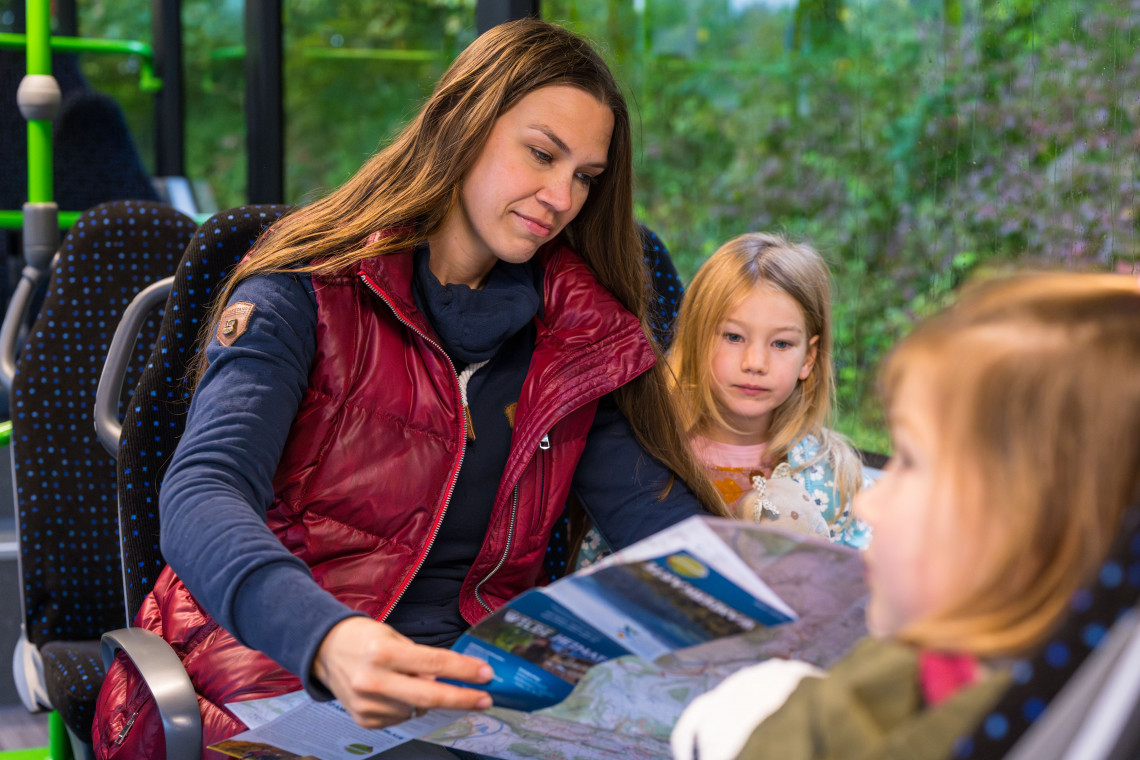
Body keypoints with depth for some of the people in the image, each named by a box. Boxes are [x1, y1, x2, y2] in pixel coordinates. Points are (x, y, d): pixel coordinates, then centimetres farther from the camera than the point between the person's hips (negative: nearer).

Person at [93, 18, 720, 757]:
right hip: (276, 677, -4)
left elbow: (656, 511, 10)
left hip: (470, 681, 5)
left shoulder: (576, 333, 16)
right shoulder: (308, 294, -1)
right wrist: (326, 640, -36)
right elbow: (199, 498, -16)